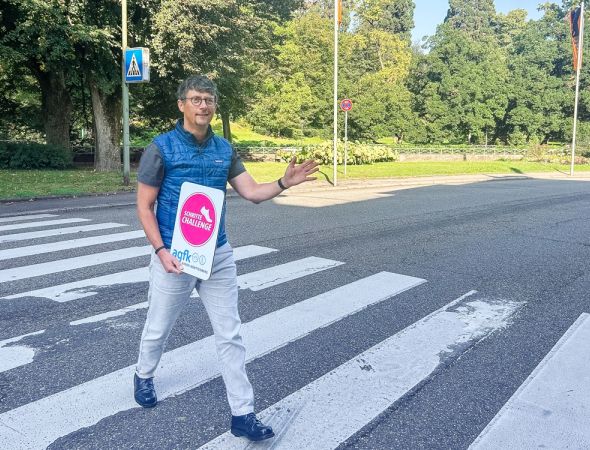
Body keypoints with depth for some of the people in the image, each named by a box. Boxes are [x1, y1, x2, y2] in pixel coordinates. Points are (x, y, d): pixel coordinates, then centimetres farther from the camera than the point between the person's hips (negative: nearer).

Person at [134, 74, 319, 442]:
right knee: (159, 328, 16)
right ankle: (144, 377, 47)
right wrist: (161, 251, -18)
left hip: (219, 255, 4)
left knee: (230, 335, 4)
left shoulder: (224, 149, 4)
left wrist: (284, 183, -16)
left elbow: (252, 192, 2)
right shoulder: (162, 147, -9)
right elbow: (144, 206, -7)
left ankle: (243, 414, 13)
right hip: (174, 255, -3)